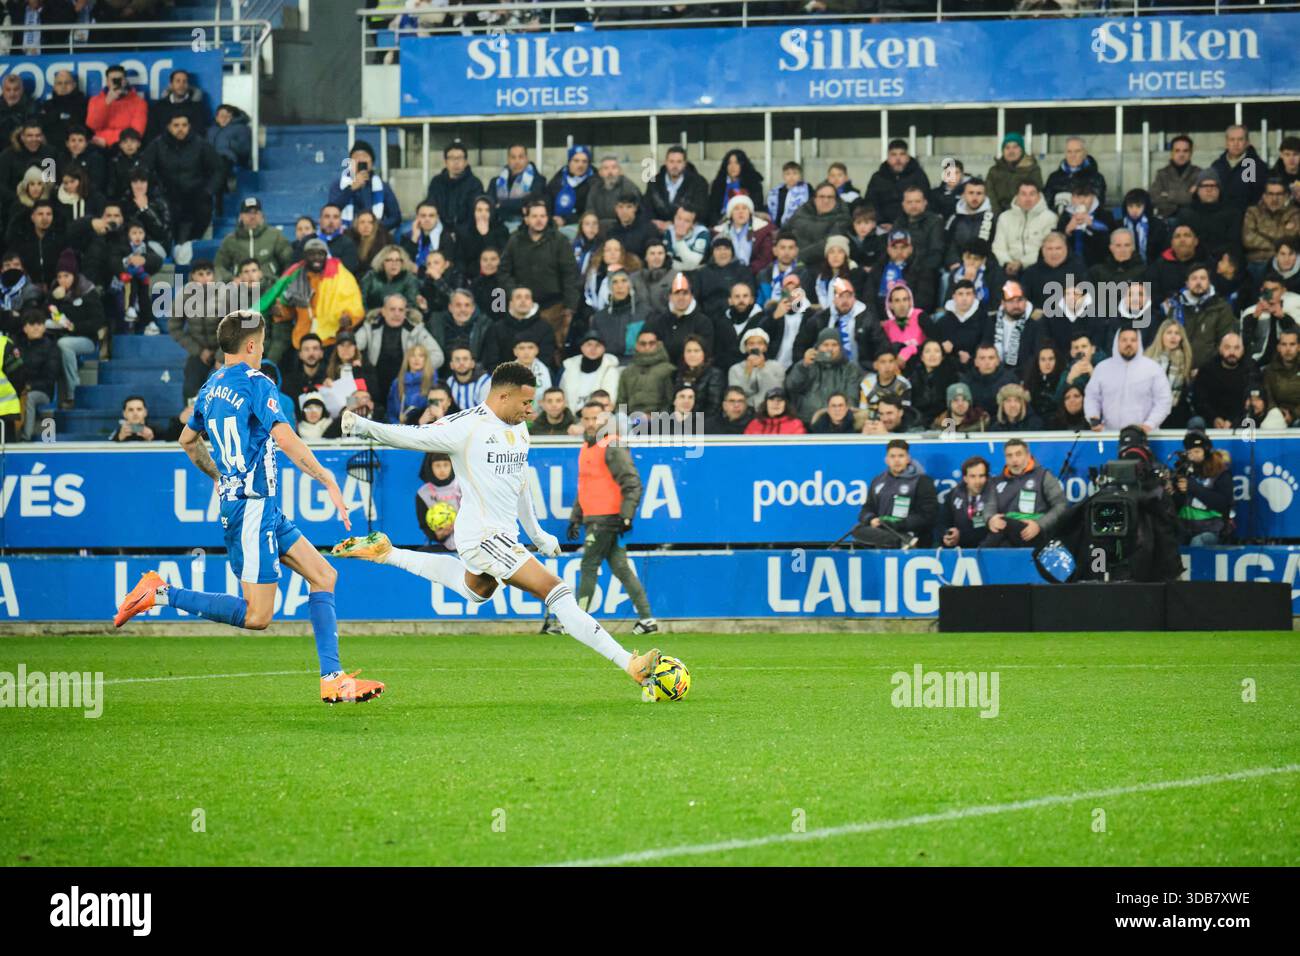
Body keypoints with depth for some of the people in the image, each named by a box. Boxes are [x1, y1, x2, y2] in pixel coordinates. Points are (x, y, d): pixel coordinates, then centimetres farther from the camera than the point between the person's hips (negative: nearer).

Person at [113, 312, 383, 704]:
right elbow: (286, 439, -25)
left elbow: (188, 440, 27)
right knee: (257, 616, -10)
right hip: (253, 507, -10)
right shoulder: (257, 384, -13)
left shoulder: (211, 387, 13)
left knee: (324, 576, 10)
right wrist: (330, 483, -26)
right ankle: (161, 593, -8)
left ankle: (332, 678, 4)